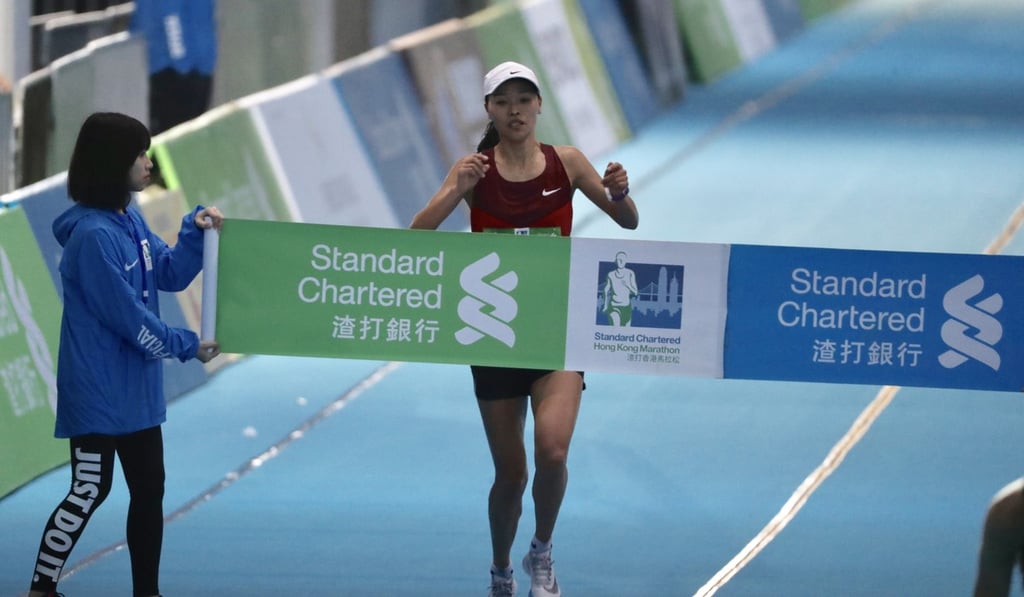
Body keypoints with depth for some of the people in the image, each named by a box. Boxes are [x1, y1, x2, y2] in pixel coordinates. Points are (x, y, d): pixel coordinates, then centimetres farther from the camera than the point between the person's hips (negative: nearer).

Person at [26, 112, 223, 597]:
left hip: (136, 386, 9)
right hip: (98, 388, -9)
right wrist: (187, 346, -13)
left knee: (149, 489, 12)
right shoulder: (92, 234, -22)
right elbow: (125, 314, -22)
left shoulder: (130, 219, 7)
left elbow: (170, 276, 12)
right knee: (89, 491, -4)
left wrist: (196, 233, -5)